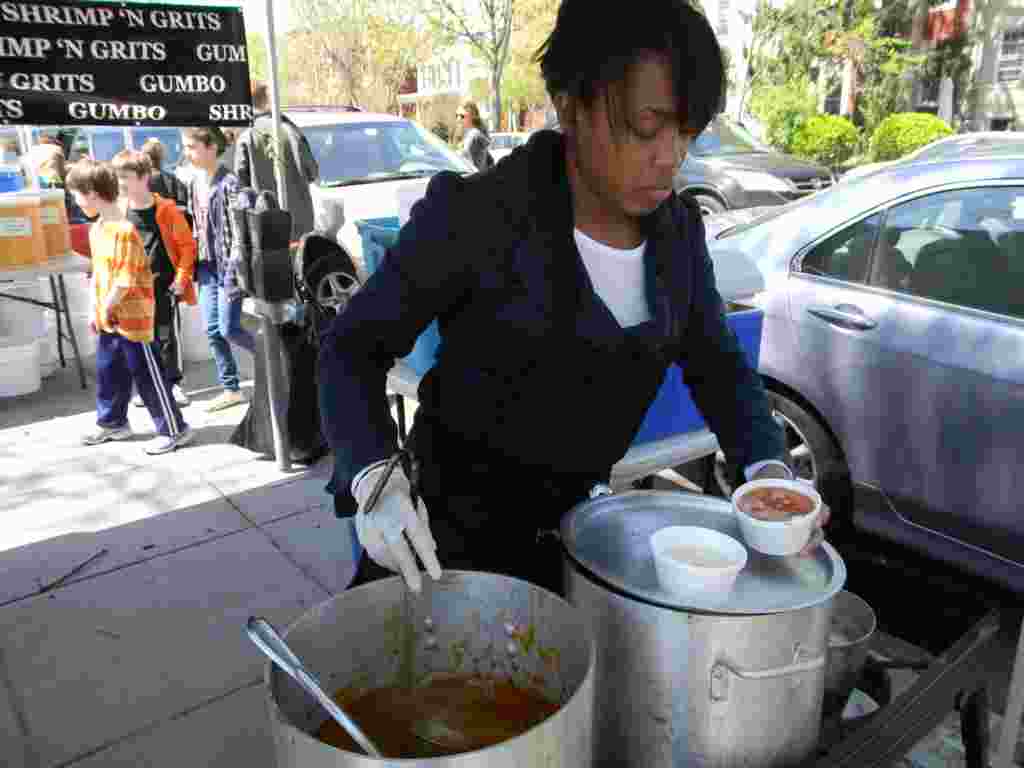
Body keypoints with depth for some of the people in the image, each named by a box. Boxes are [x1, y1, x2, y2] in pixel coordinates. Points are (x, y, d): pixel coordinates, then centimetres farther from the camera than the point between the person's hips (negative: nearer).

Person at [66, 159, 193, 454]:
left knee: (147, 375, -2)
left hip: (131, 317, -9)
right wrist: (94, 310, 14)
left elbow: (124, 280, -21)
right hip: (107, 318, 9)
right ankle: (112, 422, 37)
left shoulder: (124, 231, -21)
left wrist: (108, 308, -11)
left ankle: (174, 429, 7)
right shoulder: (95, 229, 9)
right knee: (107, 372, 19)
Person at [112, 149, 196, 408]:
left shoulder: (166, 209, -8)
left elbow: (187, 245, -6)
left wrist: (181, 278, -11)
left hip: (164, 285, -3)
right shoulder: (119, 211, 2)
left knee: (167, 336, 6)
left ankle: (174, 383, 20)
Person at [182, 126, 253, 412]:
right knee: (212, 330, 7)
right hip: (206, 265, 8)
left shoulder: (229, 183, -14)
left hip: (227, 265, -8)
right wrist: (194, 265, 13)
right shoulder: (194, 183, 11)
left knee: (228, 329, -5)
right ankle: (230, 389, 17)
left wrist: (234, 273, -21)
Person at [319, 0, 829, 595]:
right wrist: (375, 478, -32)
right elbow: (353, 348, -14)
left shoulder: (678, 232, -4)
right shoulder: (475, 215, -21)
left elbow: (720, 368, 4)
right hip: (447, 531, -4)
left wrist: (769, 466, -14)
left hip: (572, 532, 5)